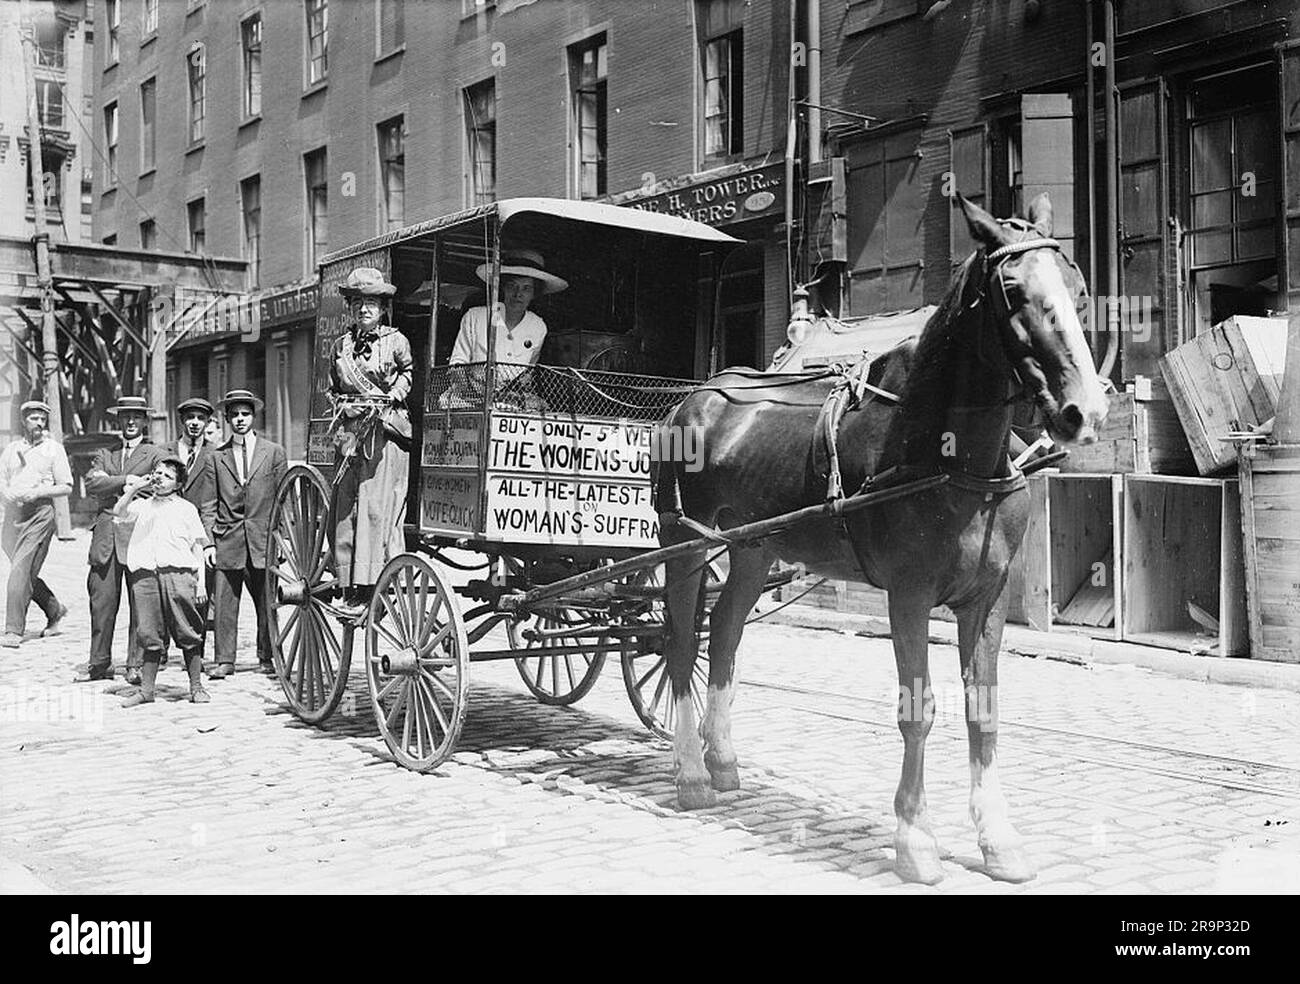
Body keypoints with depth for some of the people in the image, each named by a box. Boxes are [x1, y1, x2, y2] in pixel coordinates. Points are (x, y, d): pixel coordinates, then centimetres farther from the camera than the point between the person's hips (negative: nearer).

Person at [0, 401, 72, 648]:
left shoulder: (54, 449, 4)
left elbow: (66, 487, 0)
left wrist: (38, 492, -14)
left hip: (40, 514, -5)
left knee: (21, 571, -14)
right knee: (26, 574, 11)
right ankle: (55, 610, 32)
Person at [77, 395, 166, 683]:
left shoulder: (155, 455, 8)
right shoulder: (105, 454, 20)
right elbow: (90, 485, 3)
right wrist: (126, 481, -9)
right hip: (106, 537, 3)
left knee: (140, 603, -4)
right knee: (102, 601, 2)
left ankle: (136, 665, 2)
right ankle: (99, 663, 10)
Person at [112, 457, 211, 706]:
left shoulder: (186, 508, 14)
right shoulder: (141, 506, 20)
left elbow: (198, 548, 10)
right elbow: (118, 514, -1)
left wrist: (201, 583, 2)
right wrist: (134, 488, -5)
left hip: (179, 572, -1)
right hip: (144, 574, 2)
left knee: (188, 634, -2)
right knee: (149, 635, 1)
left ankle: (196, 687, 5)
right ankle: (146, 689, 8)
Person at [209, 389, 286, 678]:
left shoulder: (274, 453, 7)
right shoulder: (216, 457, 9)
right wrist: (207, 539, 0)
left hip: (263, 539, 0)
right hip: (227, 540, 1)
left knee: (266, 602, 4)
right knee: (224, 602, -3)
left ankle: (267, 657, 17)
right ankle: (224, 660, 4)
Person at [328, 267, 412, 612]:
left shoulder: (395, 341, 2)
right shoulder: (341, 345, 14)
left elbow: (409, 371, 16)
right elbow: (332, 391, 20)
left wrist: (398, 391, -1)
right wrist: (344, 406, 1)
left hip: (387, 430, -4)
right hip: (352, 431, 4)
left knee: (378, 506, -10)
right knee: (346, 509, -1)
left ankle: (376, 586, -8)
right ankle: (351, 588, 2)